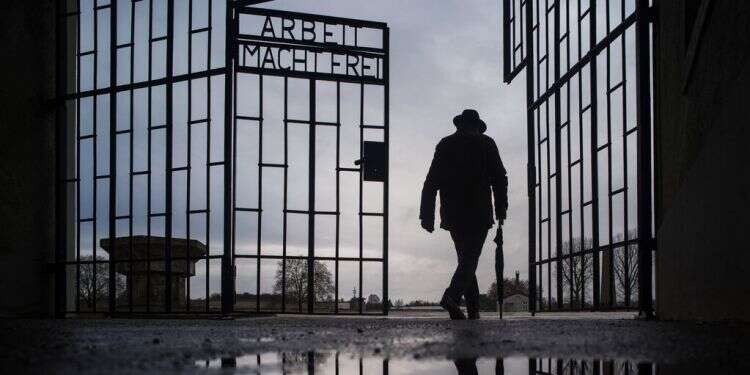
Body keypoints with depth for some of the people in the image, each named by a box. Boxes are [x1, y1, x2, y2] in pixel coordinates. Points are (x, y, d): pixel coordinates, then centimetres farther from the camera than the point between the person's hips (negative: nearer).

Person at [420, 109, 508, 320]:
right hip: (479, 213, -3)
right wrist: (501, 211, 3)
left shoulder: (445, 145, 11)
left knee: (466, 258, 13)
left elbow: (431, 181, 6)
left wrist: (427, 215, 5)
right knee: (470, 259, -6)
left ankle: (474, 310, 10)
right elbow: (499, 178, -1)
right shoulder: (486, 144, 5)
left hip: (452, 215, 4)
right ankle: (452, 296, -30)